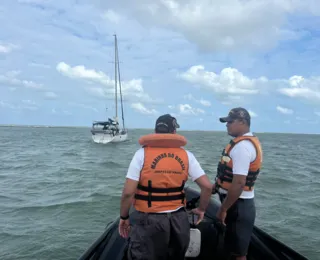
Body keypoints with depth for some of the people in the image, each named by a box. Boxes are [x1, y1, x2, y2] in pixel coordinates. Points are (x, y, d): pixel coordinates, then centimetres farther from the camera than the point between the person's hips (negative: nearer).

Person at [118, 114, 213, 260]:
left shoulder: (142, 153, -7)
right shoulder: (186, 155, 0)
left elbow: (128, 192, -11)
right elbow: (207, 186, -2)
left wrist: (124, 217, 4)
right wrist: (201, 210, 14)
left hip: (150, 220, -3)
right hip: (178, 219, 3)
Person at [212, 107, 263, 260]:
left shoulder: (242, 146, -23)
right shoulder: (248, 142, 10)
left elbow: (239, 183, -27)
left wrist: (223, 209, -20)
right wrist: (218, 185, 14)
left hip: (238, 205, -10)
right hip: (239, 203, 10)